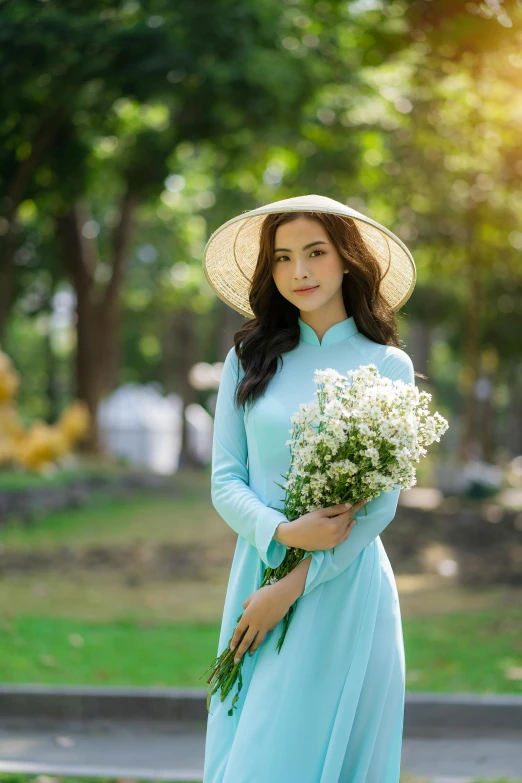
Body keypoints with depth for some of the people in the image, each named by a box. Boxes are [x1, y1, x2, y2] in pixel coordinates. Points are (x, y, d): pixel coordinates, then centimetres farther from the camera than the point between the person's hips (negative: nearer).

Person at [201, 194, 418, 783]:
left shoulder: (388, 365, -1)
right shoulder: (249, 358, 7)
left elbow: (380, 504, -5)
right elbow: (225, 479, 3)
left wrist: (290, 588, -11)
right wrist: (284, 532, -17)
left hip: (342, 586, -3)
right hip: (257, 569, 3)